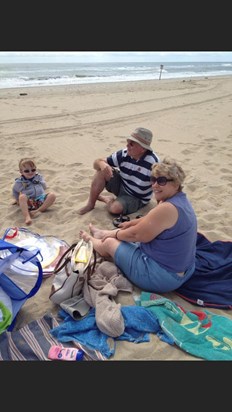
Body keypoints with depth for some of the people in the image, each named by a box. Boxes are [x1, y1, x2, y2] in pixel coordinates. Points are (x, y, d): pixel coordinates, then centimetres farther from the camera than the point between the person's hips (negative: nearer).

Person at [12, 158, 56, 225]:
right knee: (22, 197, -35)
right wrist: (17, 199, 19)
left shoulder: (39, 177, 10)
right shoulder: (19, 182, 3)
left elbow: (44, 187, 23)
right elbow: (14, 191, 20)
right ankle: (27, 216, -48)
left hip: (41, 200, 3)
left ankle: (39, 210, -32)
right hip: (28, 203, -2)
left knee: (52, 195, -23)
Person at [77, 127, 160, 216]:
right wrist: (102, 164, -34)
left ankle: (108, 200, 5)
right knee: (102, 170, -19)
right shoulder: (124, 154, -13)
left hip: (137, 198, -4)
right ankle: (90, 204, -7)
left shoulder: (153, 162, -28)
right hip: (121, 186, 4)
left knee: (114, 208, -33)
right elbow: (97, 162, -10)